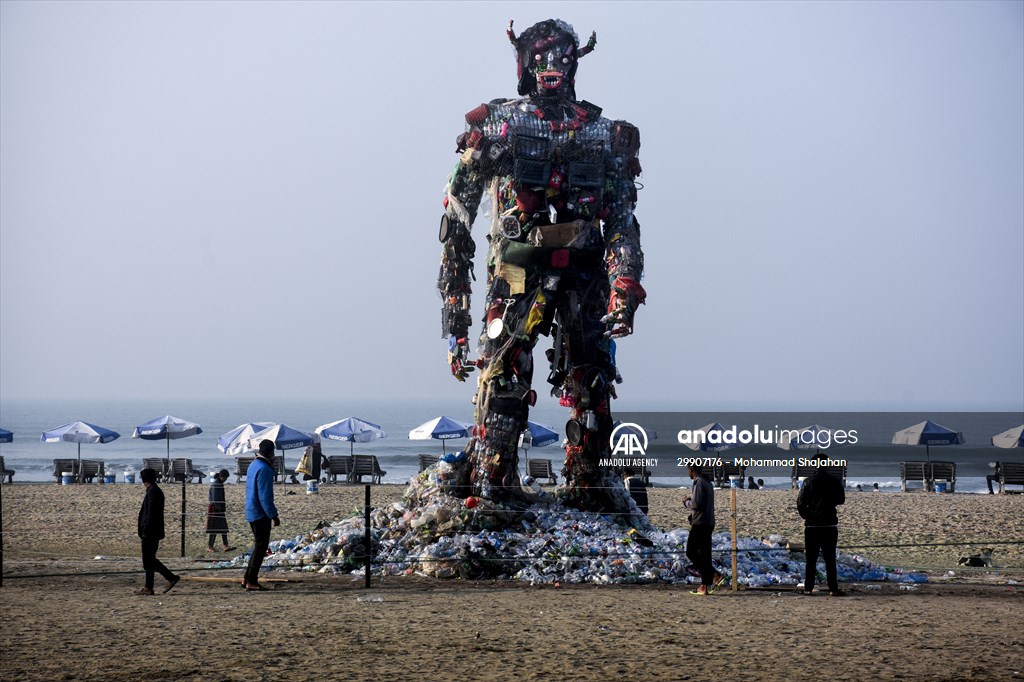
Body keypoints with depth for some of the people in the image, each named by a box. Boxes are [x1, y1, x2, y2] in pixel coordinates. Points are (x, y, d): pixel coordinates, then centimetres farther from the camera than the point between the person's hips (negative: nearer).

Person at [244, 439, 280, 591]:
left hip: (252, 512, 10)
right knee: (261, 546, -3)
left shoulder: (253, 465, 11)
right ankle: (252, 582, -2)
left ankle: (248, 579, 19)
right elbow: (265, 496, -22)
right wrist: (273, 515, -18)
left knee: (259, 546, 17)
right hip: (260, 514, -10)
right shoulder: (264, 469, -19)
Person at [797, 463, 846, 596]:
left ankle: (808, 588, 5)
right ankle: (833, 589, -4)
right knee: (830, 559, 2)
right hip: (830, 524, 0)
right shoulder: (834, 481, -3)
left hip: (811, 525, 0)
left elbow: (800, 502, -6)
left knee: (811, 559, 7)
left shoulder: (808, 482, -4)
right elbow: (841, 499, 9)